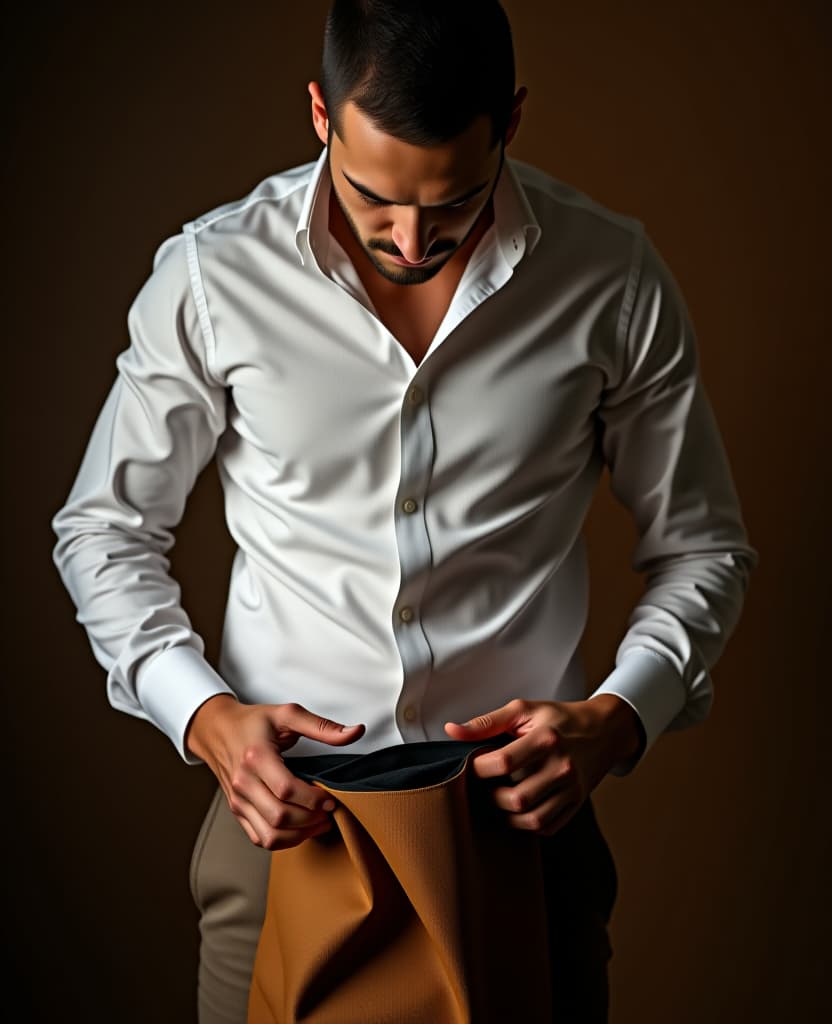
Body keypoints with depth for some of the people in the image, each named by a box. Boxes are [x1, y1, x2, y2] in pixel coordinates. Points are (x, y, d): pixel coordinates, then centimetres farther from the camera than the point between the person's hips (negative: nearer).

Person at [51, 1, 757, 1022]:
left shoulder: (613, 279, -7)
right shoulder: (211, 275, -8)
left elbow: (699, 546, 4)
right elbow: (104, 530, 3)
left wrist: (619, 717, -14)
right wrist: (202, 713, -12)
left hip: (525, 812, 1)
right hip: (281, 812, 0)